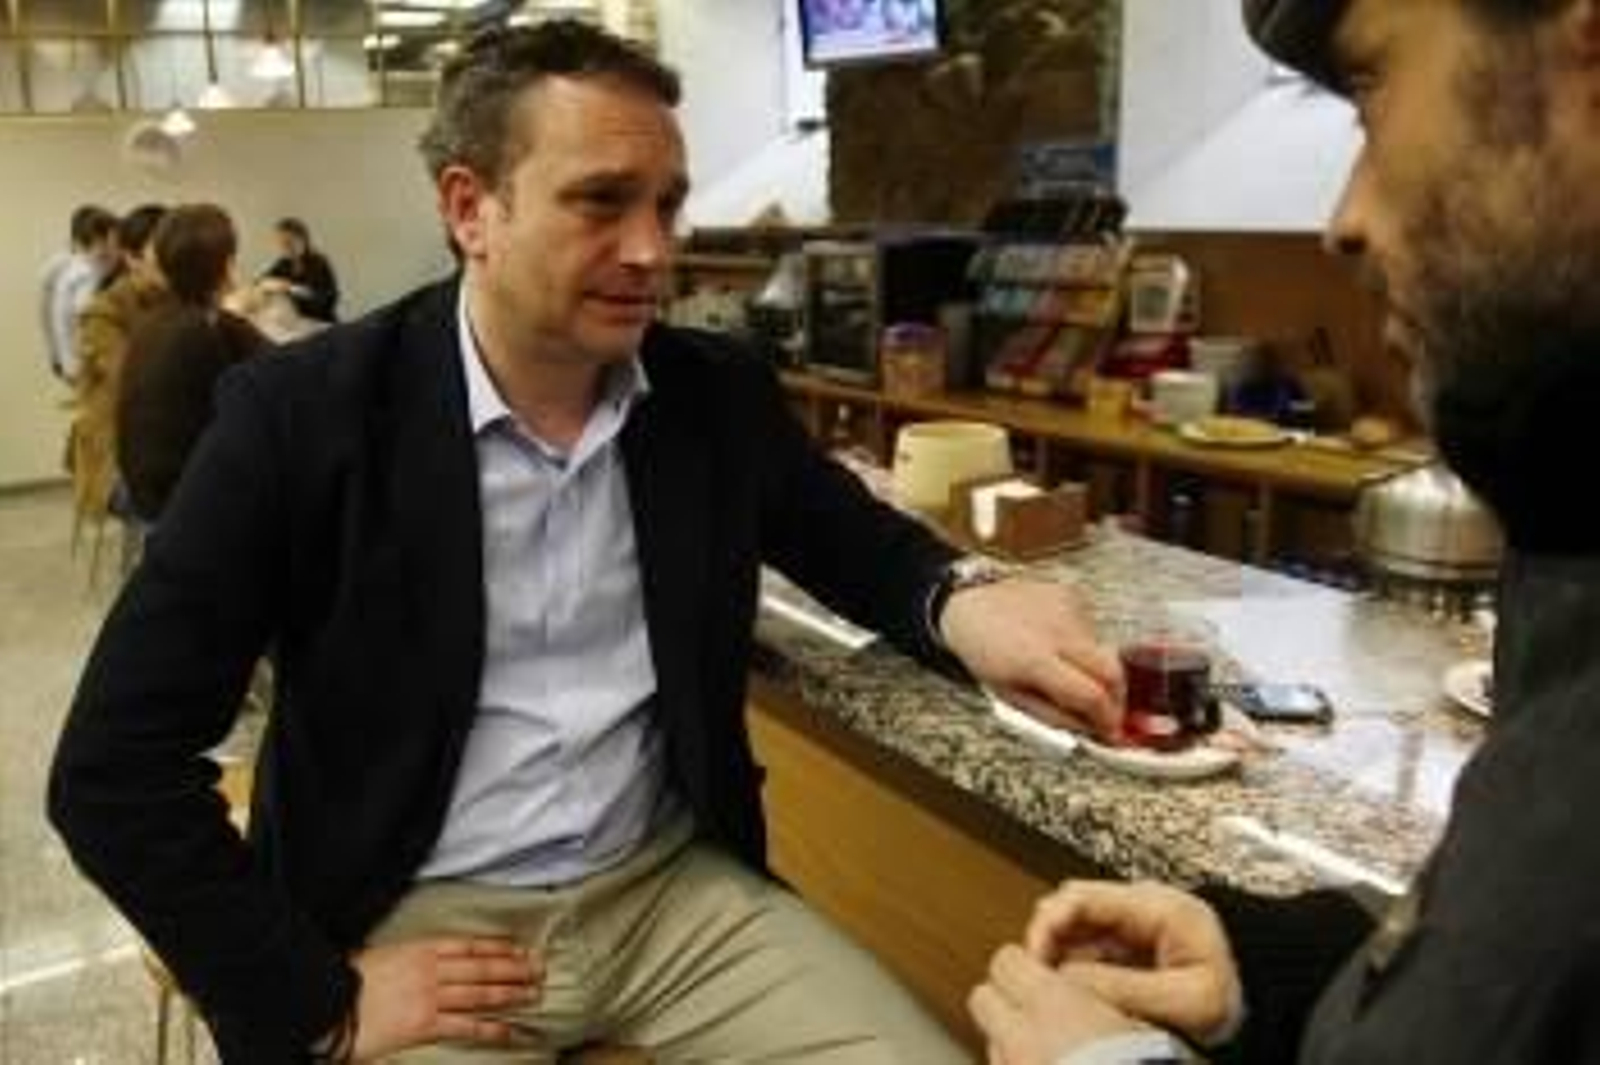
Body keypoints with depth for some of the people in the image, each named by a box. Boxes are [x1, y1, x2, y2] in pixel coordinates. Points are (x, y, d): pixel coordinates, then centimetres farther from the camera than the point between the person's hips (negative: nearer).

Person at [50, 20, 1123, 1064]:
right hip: (417, 923, -2)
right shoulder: (305, 413, -12)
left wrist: (961, 596, -13)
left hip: (675, 886, 3)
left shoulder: (723, 395, -2)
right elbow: (116, 768, -10)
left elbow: (863, 544, 11)